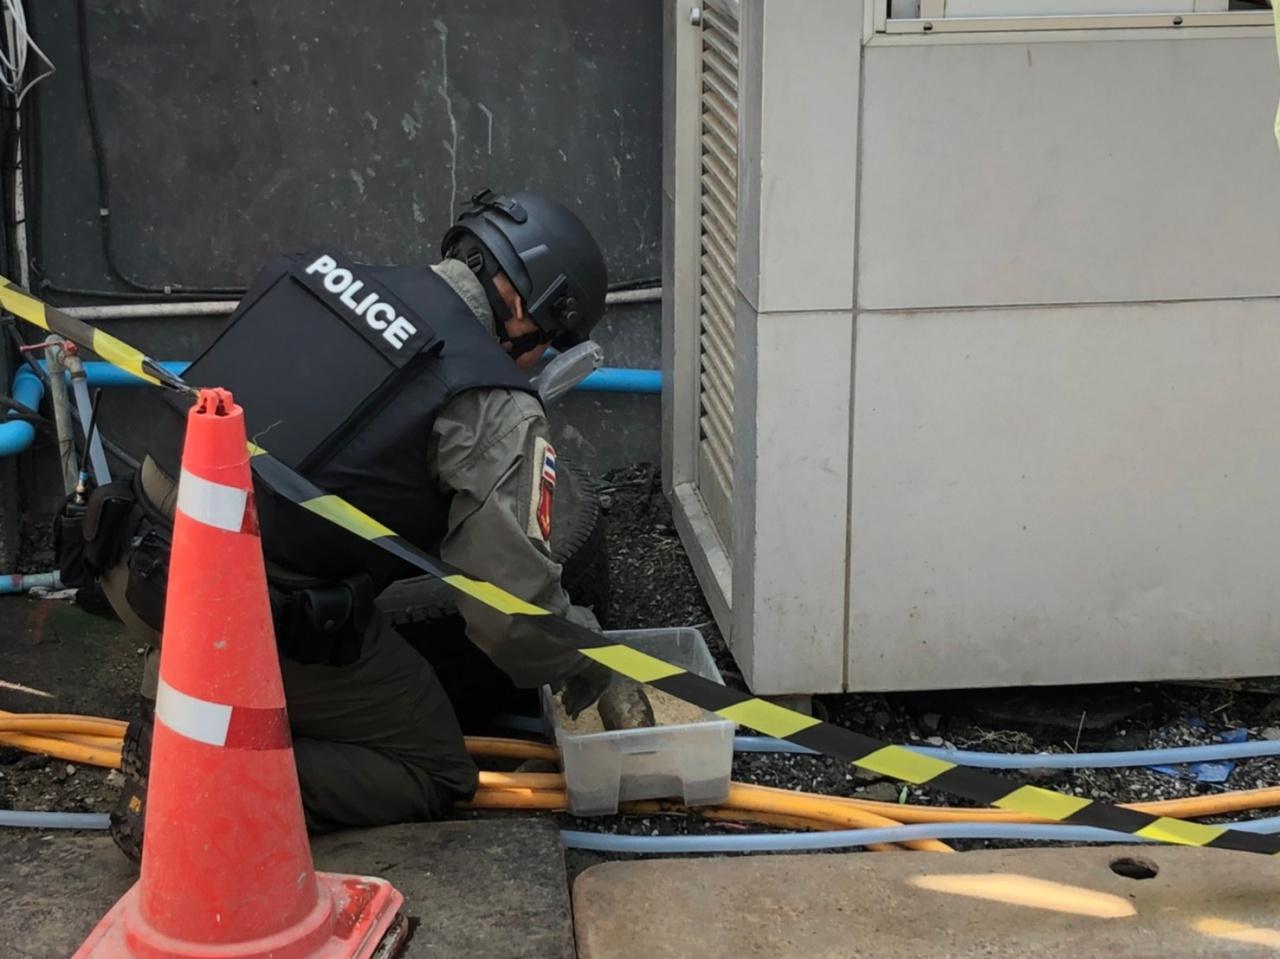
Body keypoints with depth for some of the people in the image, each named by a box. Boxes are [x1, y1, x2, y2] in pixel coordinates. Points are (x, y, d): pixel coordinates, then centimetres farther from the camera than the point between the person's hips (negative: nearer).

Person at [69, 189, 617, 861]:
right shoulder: (494, 407, -11)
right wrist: (589, 668, 7)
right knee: (435, 774, 12)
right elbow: (511, 607, -13)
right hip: (256, 630, -7)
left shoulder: (318, 273, 7)